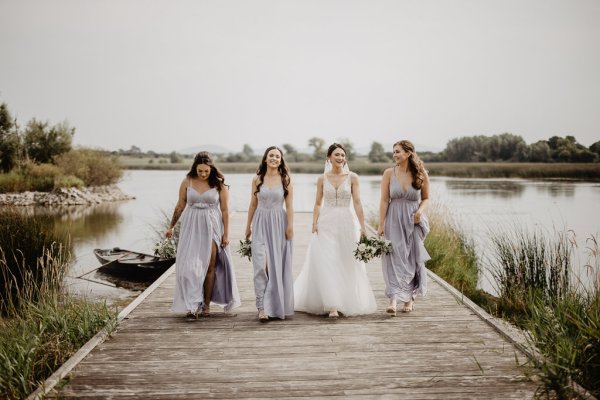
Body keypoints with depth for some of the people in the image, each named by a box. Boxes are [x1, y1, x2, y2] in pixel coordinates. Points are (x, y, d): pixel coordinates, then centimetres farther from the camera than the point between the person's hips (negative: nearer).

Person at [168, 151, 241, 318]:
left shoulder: (219, 184, -3)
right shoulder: (187, 182, 1)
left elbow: (225, 210, -1)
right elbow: (180, 206, 11)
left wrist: (226, 234, -3)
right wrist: (171, 226, 15)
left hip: (211, 226, -1)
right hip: (191, 226, 1)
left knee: (209, 266, 1)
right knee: (190, 266, -5)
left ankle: (206, 304, 11)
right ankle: (193, 305, -2)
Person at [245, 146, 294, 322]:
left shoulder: (285, 179, 1)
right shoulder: (257, 179, 4)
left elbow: (289, 205, 0)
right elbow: (253, 204, 10)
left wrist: (290, 226, -7)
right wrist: (248, 226, 12)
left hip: (279, 224, 0)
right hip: (261, 223, 0)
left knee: (278, 265, 6)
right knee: (261, 264, -10)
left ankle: (277, 304, 21)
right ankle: (262, 307, -11)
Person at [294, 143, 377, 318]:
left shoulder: (352, 177, 2)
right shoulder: (322, 179, 6)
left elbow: (357, 203, -3)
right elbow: (318, 204, 7)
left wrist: (362, 226, -9)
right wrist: (314, 223, -7)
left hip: (346, 223, 0)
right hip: (326, 224, 0)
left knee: (346, 264, 6)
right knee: (327, 264, -8)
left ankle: (347, 302, 21)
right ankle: (332, 305, -7)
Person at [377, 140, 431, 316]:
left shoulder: (421, 174, -2)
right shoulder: (389, 173, -3)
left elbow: (426, 198, 9)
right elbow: (384, 200, -2)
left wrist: (420, 210, -12)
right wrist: (381, 224, -6)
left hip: (413, 222, 1)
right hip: (394, 222, -1)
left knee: (412, 259, 9)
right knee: (394, 258, -9)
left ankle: (409, 298, 26)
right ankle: (394, 300, -14)